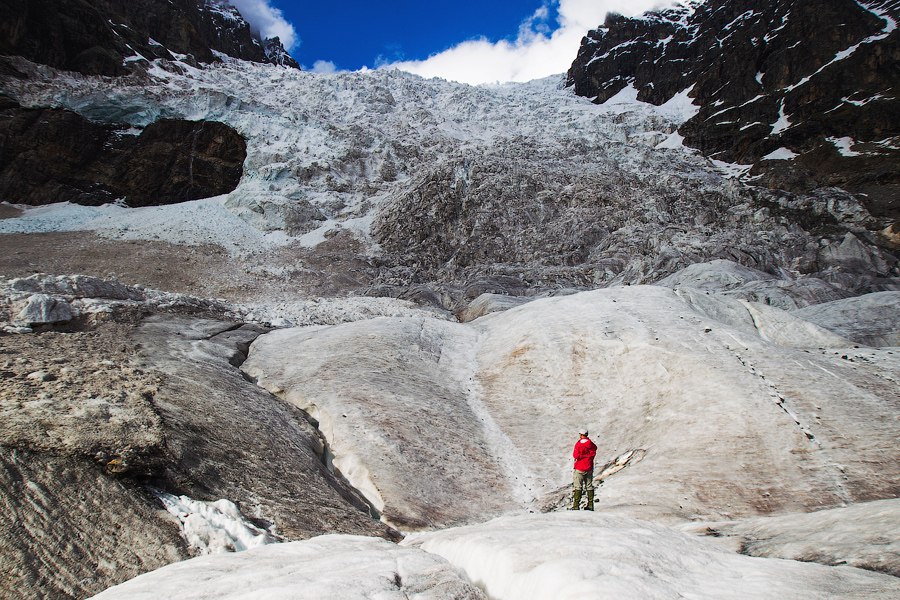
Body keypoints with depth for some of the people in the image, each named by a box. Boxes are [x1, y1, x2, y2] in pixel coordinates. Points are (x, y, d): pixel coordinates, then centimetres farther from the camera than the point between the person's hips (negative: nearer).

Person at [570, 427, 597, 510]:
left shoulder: (578, 444, -15)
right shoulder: (592, 444, 1)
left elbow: (575, 455, -15)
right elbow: (593, 453, 5)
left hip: (579, 468, -5)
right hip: (589, 468, 5)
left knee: (578, 487, -2)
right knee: (589, 486, 12)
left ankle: (576, 505, -4)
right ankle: (590, 505, 14)